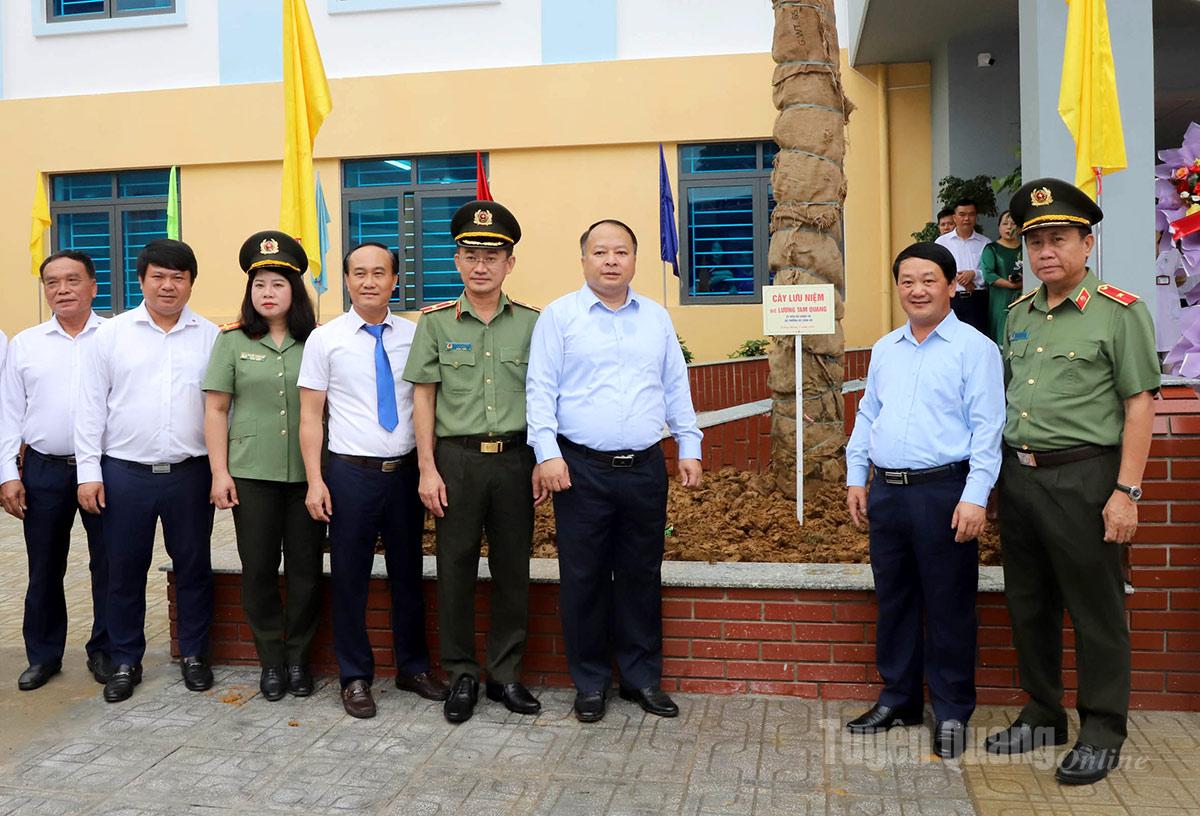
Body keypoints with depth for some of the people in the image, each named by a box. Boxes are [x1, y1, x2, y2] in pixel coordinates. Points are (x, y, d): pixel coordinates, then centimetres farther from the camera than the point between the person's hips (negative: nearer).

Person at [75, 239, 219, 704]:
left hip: (190, 473, 0)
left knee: (193, 568, 9)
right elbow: (91, 406, 3)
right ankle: (125, 662, 25)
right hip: (124, 473, 0)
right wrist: (88, 471, -3)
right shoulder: (112, 334, 4)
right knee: (124, 571, 9)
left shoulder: (210, 337, 4)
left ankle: (194, 655, 25)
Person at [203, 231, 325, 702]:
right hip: (251, 473, 0)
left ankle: (298, 658, 22)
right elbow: (216, 408, 4)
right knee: (258, 569, 6)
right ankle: (271, 660, 21)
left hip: (307, 473, 0)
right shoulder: (232, 340, 4)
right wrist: (219, 473, -2)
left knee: (305, 569, 5)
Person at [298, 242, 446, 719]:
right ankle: (355, 678, 21)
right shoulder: (325, 339, -1)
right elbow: (310, 415, -1)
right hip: (351, 472, -2)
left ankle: (413, 668, 29)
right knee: (350, 578, 6)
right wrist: (315, 481, -8)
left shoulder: (414, 335, 5)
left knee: (408, 573, 13)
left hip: (406, 469, 2)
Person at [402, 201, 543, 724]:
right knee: (456, 568, 4)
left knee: (513, 568, 7)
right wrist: (427, 468, -3)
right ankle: (461, 676, 19)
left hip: (514, 458, 1)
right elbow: (423, 399, 4)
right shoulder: (436, 323, 4)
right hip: (457, 458, -1)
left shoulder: (531, 323, 6)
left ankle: (506, 674, 21)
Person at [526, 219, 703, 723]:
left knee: (641, 577, 10)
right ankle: (590, 683, 19)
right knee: (584, 579, 4)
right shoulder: (559, 316, 2)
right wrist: (547, 453, -12)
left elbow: (676, 388, 15)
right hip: (582, 470, -3)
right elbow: (541, 389, -3)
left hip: (645, 469, 3)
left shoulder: (657, 318, 13)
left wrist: (690, 447, 8)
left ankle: (642, 678, 24)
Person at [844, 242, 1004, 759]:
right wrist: (856, 477, 13)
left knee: (948, 607, 3)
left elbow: (986, 428, -10)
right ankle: (898, 699, 28)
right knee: (893, 600, 14)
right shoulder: (884, 349, 14)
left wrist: (975, 497, -16)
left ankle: (952, 713, 18)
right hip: (886, 492, 6)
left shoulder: (974, 348, -4)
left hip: (943, 493, -6)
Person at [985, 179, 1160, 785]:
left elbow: (1140, 405, -10)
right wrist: (1001, 473, 13)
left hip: (1082, 478, -6)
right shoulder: (1018, 314, 12)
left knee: (1095, 611, 4)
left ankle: (1101, 734, 20)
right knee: (1029, 605, 15)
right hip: (1018, 477, 7)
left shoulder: (1119, 312, -7)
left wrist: (1126, 492, -15)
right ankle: (1042, 717, 30)